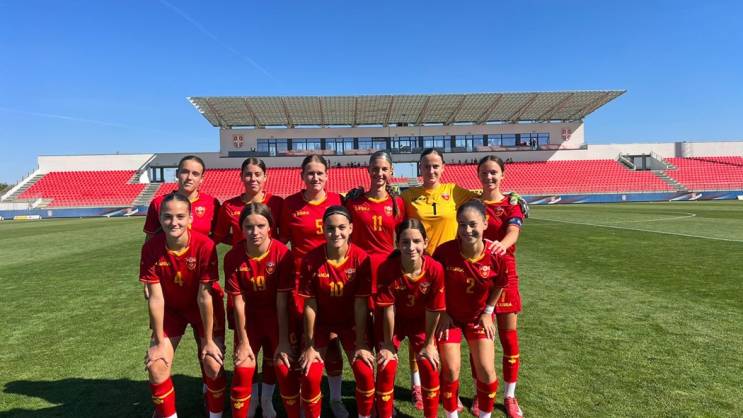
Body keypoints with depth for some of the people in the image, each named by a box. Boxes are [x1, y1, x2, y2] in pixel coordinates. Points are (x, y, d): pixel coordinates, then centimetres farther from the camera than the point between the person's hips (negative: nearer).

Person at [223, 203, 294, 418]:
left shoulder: (282, 253, -24)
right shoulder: (233, 256, -19)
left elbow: (282, 299, -20)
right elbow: (238, 301, -14)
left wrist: (283, 340, -15)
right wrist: (243, 341, -10)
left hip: (274, 315, 0)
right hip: (249, 316, 0)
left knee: (274, 360, 13)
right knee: (243, 369, -7)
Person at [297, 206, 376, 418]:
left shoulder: (361, 259, -21)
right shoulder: (311, 260, -21)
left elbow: (361, 304, -15)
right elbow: (310, 305, -14)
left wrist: (361, 344, -12)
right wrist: (309, 346, -9)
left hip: (351, 322, 0)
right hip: (321, 322, 0)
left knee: (365, 372, -10)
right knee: (310, 375, -10)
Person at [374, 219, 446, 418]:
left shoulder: (435, 269, -30)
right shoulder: (387, 268, -32)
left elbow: (434, 310, -18)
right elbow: (388, 308, -23)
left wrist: (428, 344, -8)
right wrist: (388, 344, -12)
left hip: (420, 321, 1)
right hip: (392, 321, -1)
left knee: (430, 367, -2)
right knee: (386, 368, -6)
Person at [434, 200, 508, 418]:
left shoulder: (496, 256, -22)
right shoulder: (444, 251, -26)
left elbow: (498, 286, -1)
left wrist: (487, 312, 0)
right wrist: (442, 313, -7)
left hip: (479, 317, 1)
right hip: (450, 316, -1)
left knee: (486, 371, 3)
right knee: (451, 370, 3)